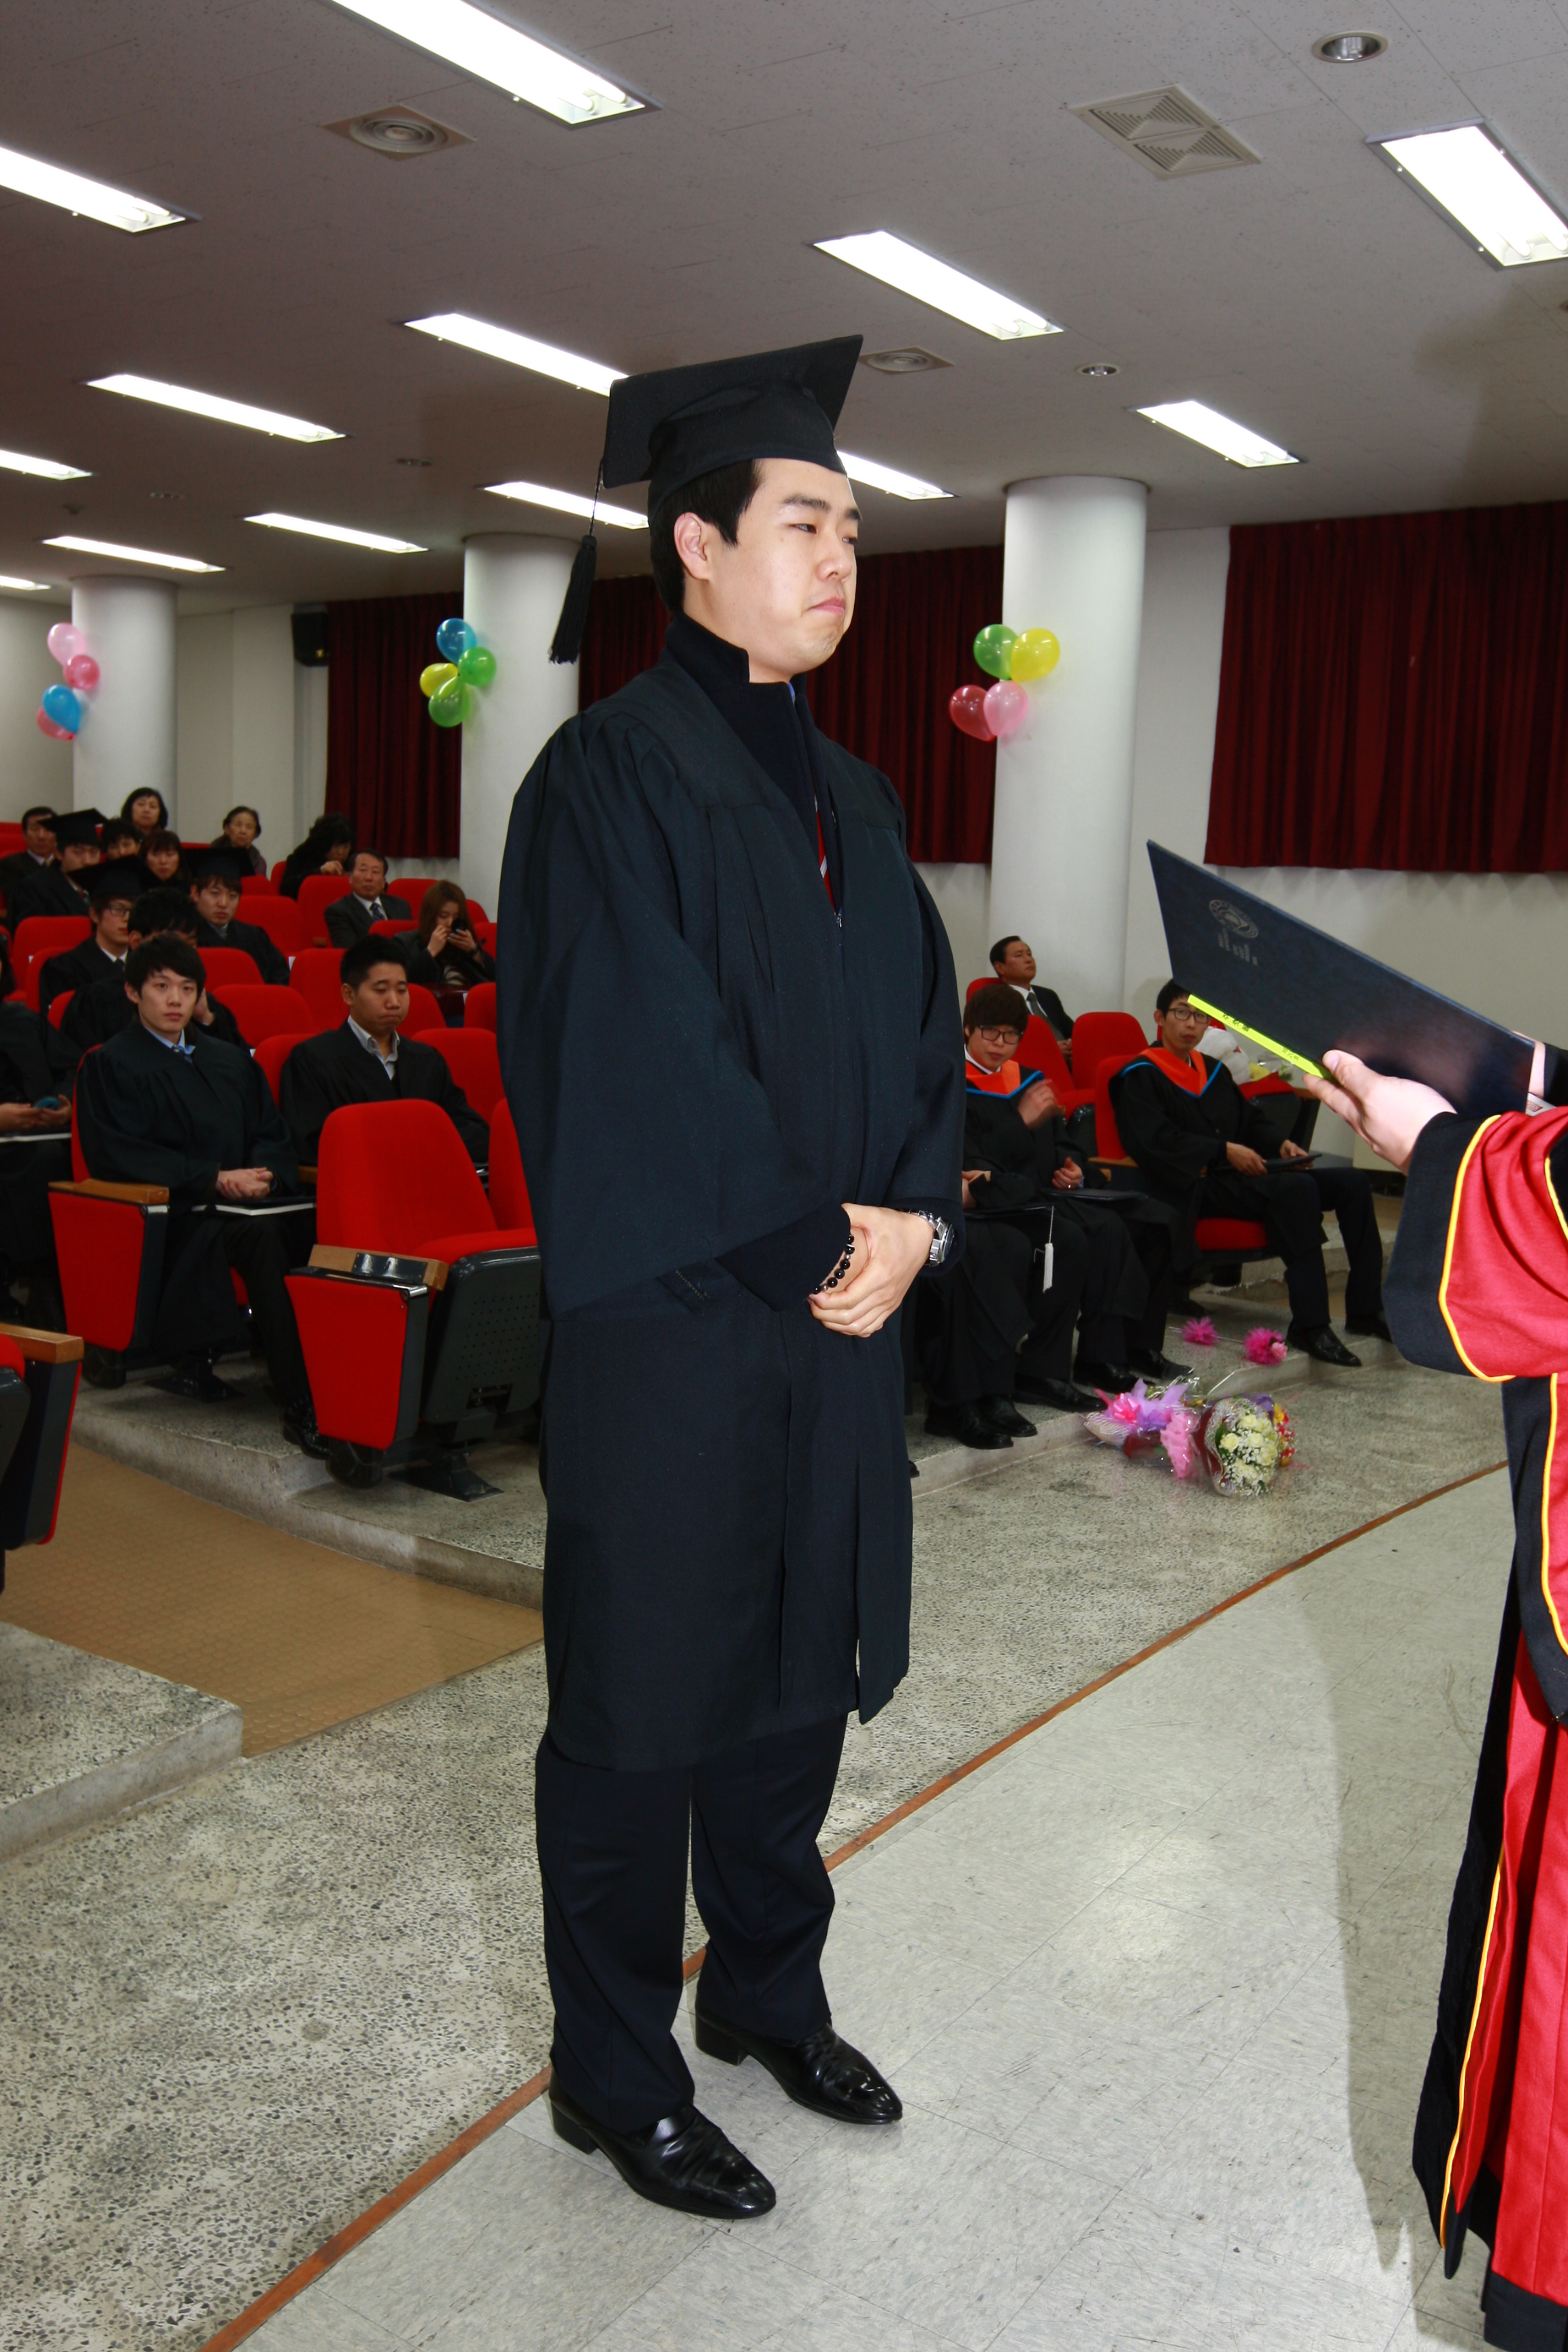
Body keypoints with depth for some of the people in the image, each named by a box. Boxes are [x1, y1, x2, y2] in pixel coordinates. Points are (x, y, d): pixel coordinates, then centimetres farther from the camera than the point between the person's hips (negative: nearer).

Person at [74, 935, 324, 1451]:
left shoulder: (231, 1061, 27)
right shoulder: (110, 1066, 8)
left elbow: (273, 1137, 19)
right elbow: (113, 1156, -5)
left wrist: (264, 1174, -6)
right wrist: (213, 1178, -13)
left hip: (248, 1203, 5)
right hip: (174, 1213, -5)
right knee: (261, 1236, -37)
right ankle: (300, 1407, -39)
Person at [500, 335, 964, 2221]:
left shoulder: (852, 794, 14)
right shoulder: (614, 770, -10)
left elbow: (926, 1035, 12)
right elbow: (629, 1062, -18)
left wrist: (912, 1216, -5)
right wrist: (816, 1245, -14)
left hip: (838, 1314, 7)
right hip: (670, 1318, -7)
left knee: (799, 1673, 18)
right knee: (645, 1706, 6)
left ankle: (768, 1990, 39)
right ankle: (615, 2076, 26)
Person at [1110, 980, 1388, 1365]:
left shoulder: (1214, 1071, 25)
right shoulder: (1140, 1076, -1)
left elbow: (1251, 1120, 27)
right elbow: (1154, 1139, -15)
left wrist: (1279, 1144, 4)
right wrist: (1224, 1151, -20)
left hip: (1242, 1175, 9)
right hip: (1197, 1186, -8)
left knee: (1353, 1182, -6)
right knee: (1298, 1188, -34)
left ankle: (1365, 1308, -5)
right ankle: (1309, 1325, -37)